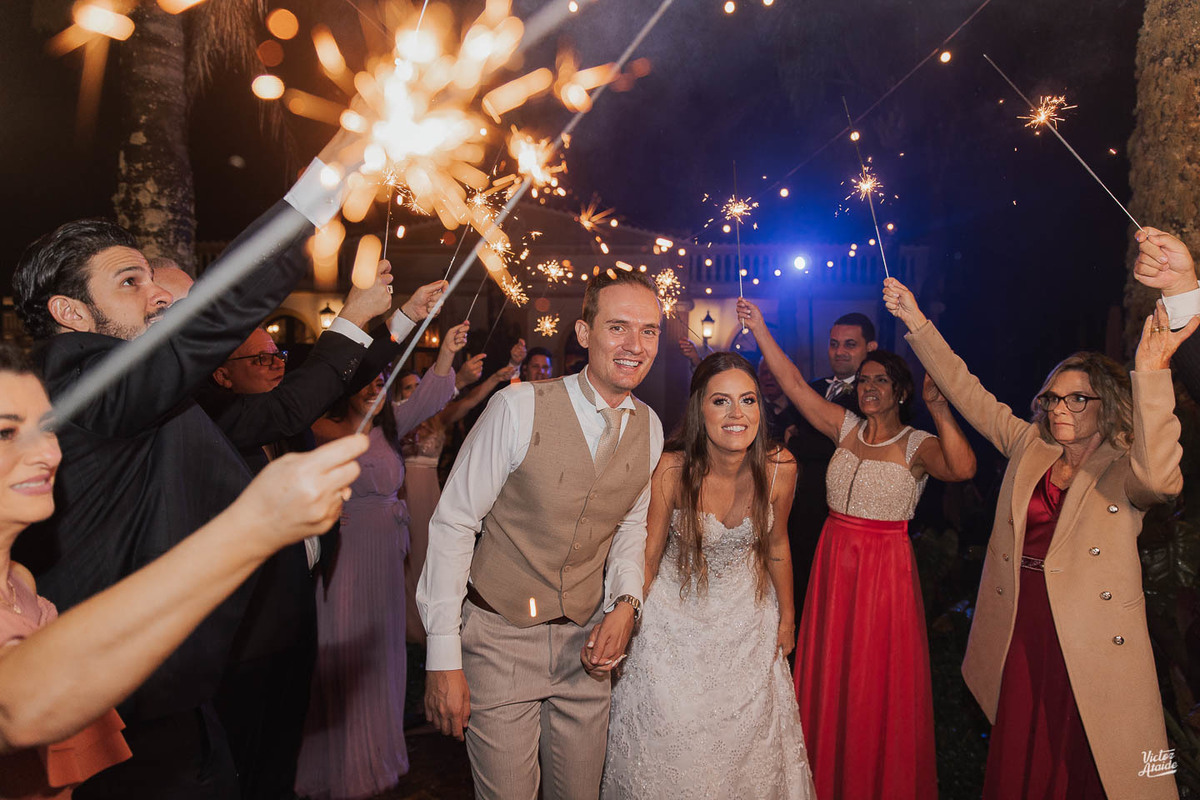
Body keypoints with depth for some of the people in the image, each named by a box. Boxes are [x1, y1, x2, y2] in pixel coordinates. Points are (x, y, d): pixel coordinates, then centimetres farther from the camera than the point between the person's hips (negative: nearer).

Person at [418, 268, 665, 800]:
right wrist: (443, 657, -14)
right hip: (501, 640, -4)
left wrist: (625, 603, -5)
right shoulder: (519, 407, -19)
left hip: (586, 642, 5)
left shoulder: (649, 428, -2)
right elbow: (454, 523, -15)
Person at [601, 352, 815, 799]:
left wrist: (787, 617, 10)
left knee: (748, 738, 19)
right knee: (671, 743, 12)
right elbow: (648, 554, -14)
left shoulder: (779, 468, -17)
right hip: (677, 615, -2)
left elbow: (776, 544, 0)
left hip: (748, 618, 3)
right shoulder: (671, 469, -25)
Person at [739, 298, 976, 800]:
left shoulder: (917, 446, -9)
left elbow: (962, 468, -30)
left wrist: (938, 408, -35)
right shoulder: (846, 428, 3)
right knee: (829, 679, 16)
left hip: (886, 568, -4)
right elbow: (792, 382, -2)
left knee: (880, 687, 9)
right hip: (834, 560, 5)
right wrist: (759, 328, -6)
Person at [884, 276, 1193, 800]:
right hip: (1019, 631, 4)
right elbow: (965, 391, 6)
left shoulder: (1125, 469, -8)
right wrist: (917, 323, 3)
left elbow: (1160, 478, -32)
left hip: (1091, 639, -4)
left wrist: (1151, 374, -40)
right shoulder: (1029, 445, 5)